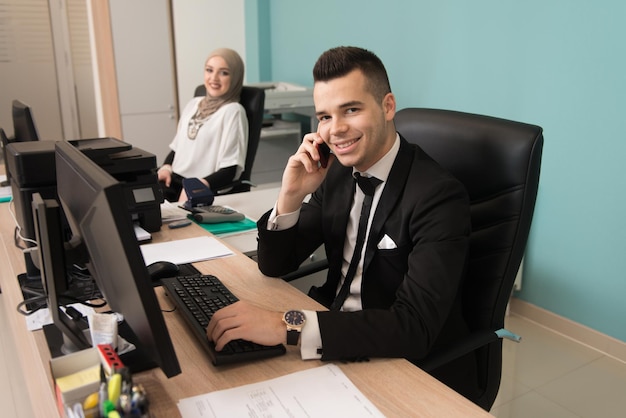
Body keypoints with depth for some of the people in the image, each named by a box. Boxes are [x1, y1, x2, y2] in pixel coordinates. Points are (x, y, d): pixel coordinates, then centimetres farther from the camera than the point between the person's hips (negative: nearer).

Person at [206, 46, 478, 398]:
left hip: (417, 371, -5)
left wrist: (288, 326, -38)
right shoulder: (336, 171, -2)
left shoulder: (438, 195, -22)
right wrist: (291, 195, -15)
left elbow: (415, 328, -31)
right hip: (337, 338, 6)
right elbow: (275, 266, 2)